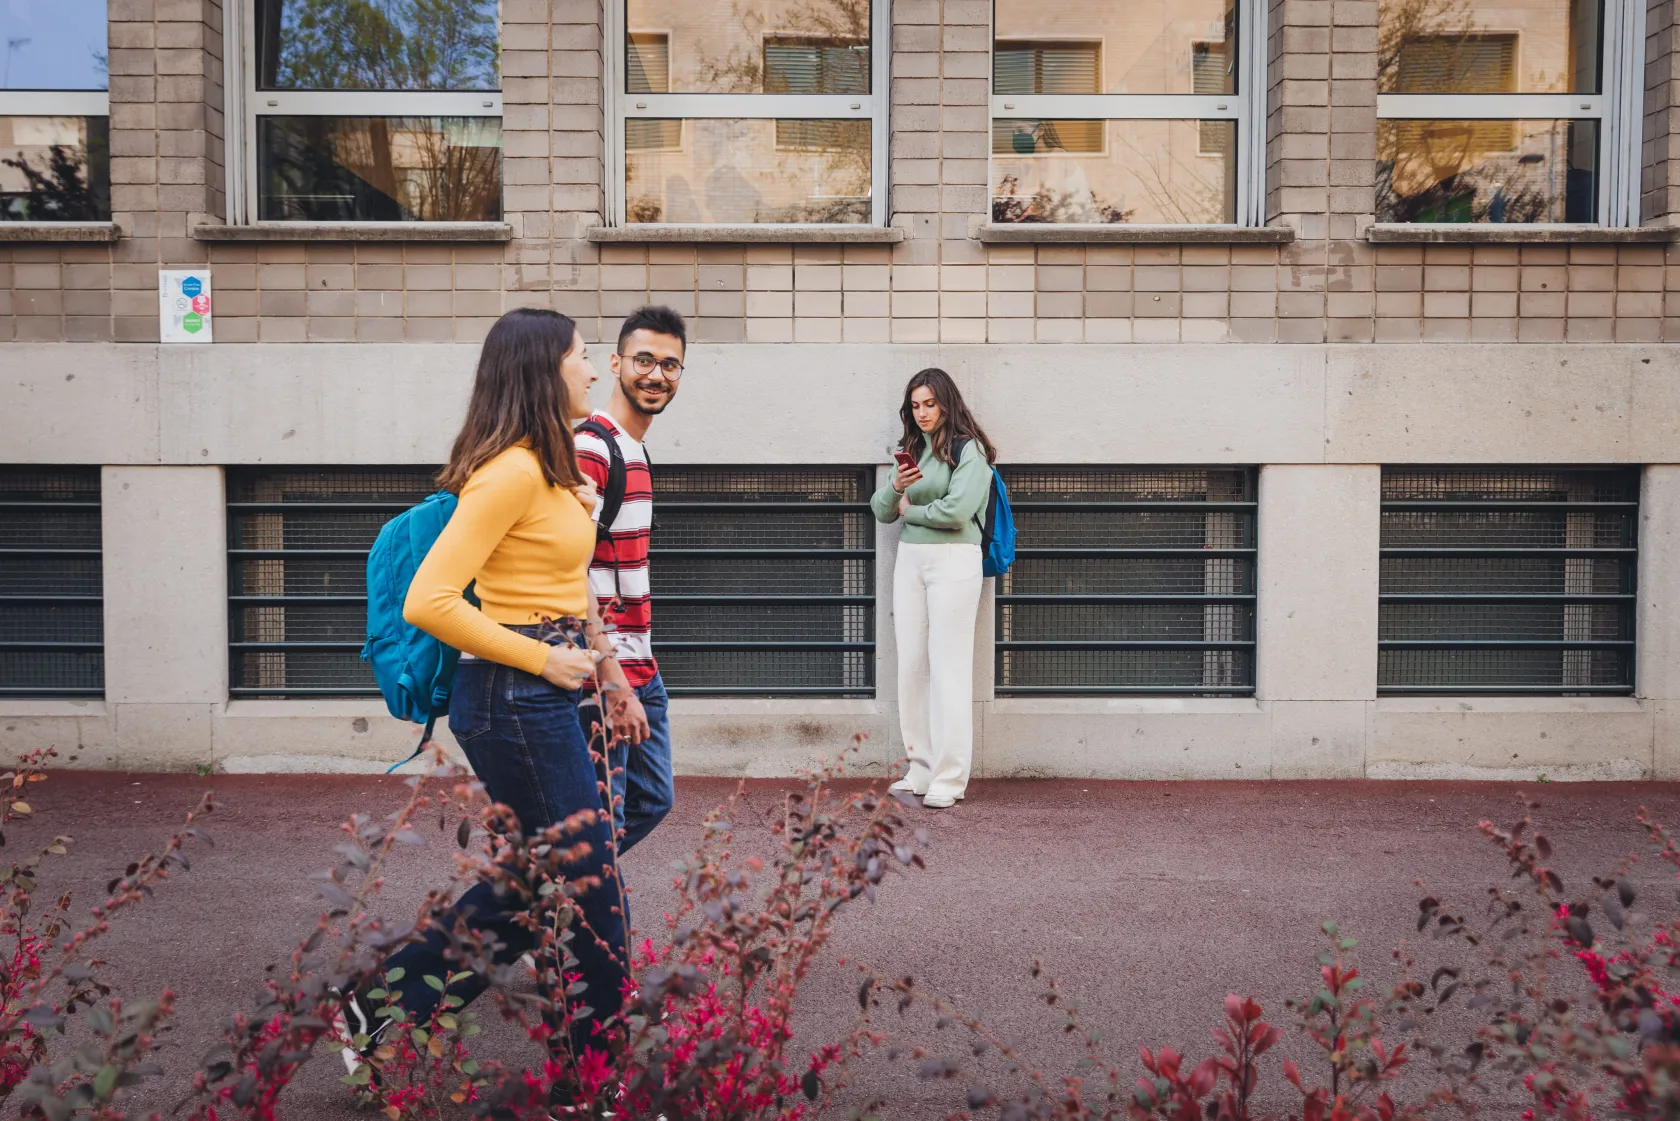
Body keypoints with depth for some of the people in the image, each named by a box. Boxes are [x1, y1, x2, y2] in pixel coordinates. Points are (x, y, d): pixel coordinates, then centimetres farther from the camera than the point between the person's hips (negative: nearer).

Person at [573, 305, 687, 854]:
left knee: (653, 799, 18)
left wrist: (639, 673, 18)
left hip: (641, 670, 10)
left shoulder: (636, 451, 15)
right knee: (603, 821, 0)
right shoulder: (590, 449, -16)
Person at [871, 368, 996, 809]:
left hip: (953, 561, -7)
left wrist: (909, 510, -2)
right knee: (911, 667, 6)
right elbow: (881, 511, 12)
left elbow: (956, 511, -17)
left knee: (948, 669, -6)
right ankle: (922, 769, 14)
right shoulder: (913, 450, 14)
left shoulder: (969, 450, -5)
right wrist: (895, 486, -9)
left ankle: (950, 779, -3)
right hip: (909, 560, 7)